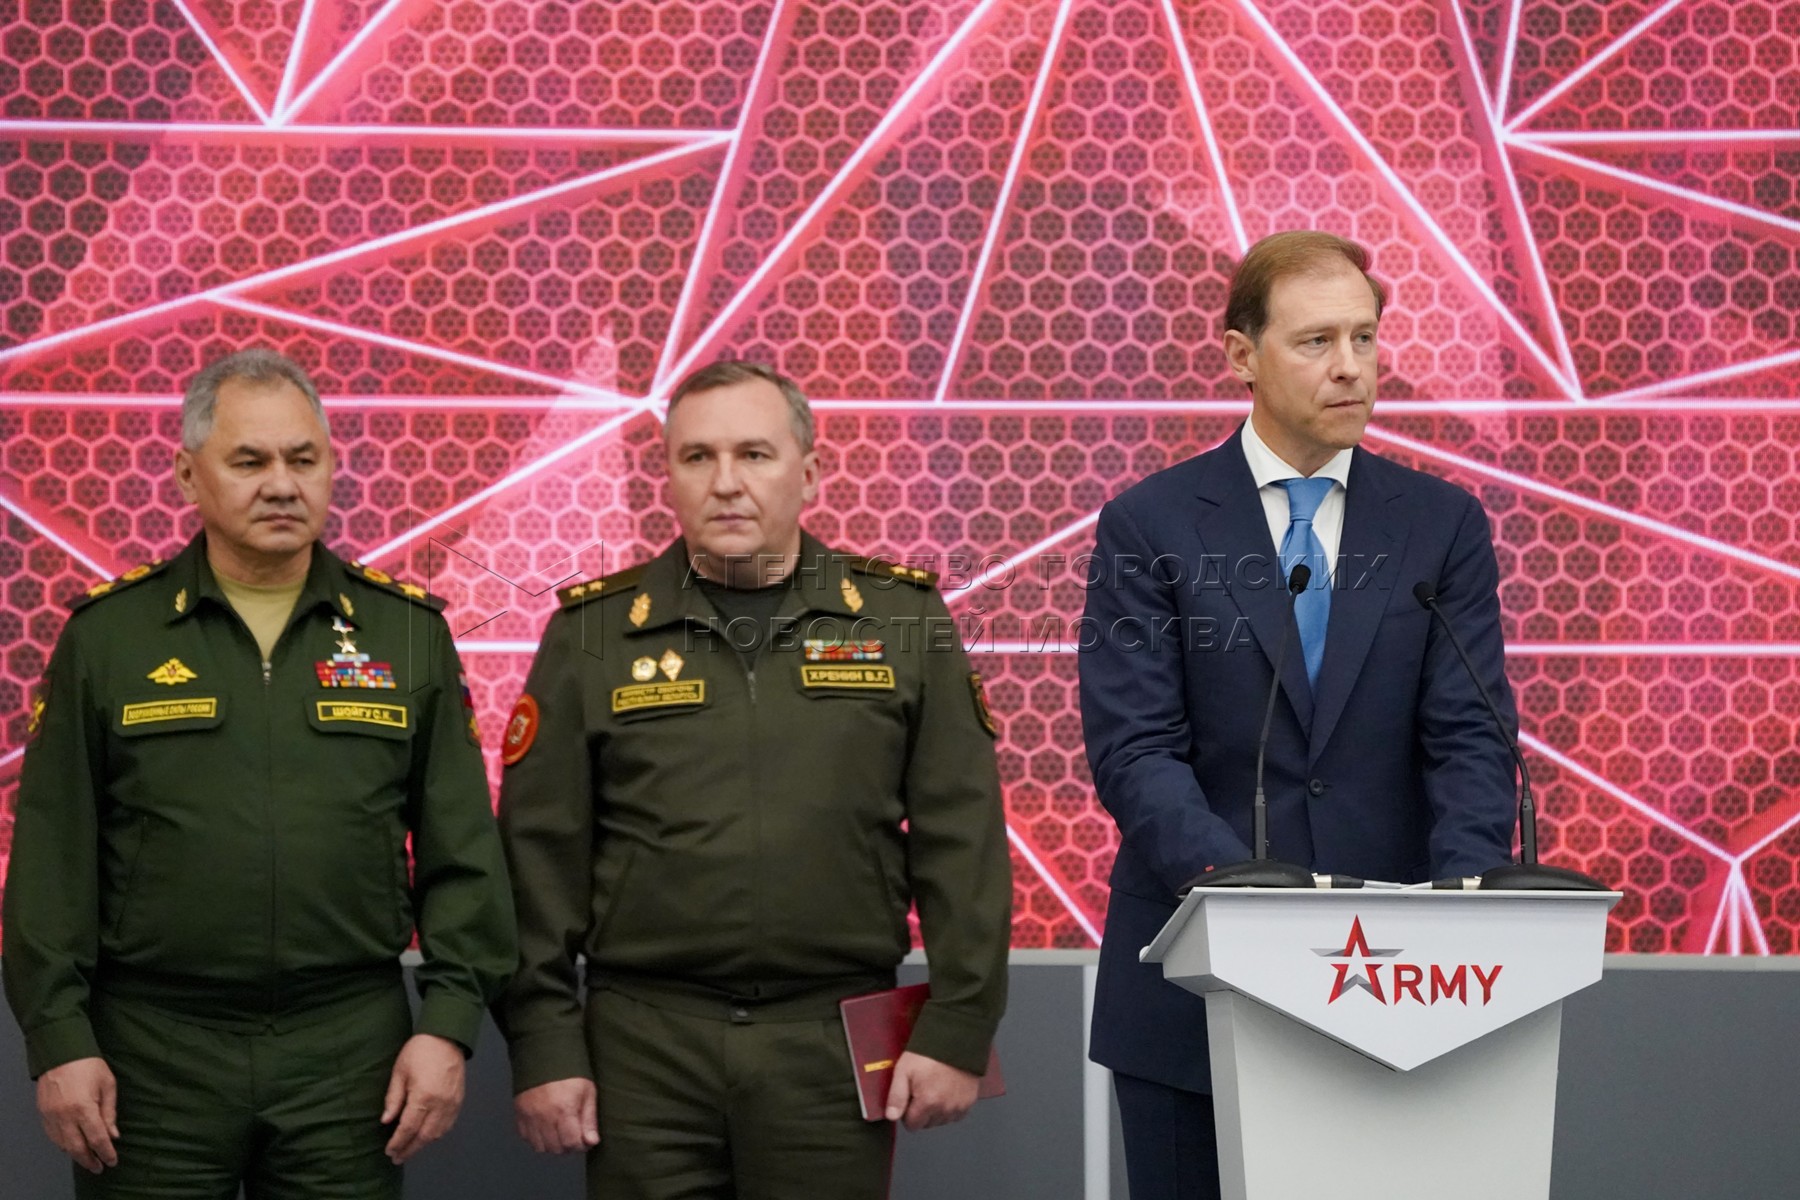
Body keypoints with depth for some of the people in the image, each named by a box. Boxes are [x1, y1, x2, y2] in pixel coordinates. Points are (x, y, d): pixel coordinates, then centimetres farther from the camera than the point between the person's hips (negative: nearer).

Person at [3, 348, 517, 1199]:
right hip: (152, 1049, -1)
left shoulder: (407, 632, 5)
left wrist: (449, 1021, -3)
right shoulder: (108, 634, 3)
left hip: (350, 1045, 1)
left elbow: (462, 851, 5)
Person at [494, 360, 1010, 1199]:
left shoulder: (904, 622, 5)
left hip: (835, 1040, 0)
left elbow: (963, 846, 3)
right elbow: (540, 856, 3)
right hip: (645, 1043, 0)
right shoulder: (591, 634, 5)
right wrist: (543, 1047, -2)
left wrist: (957, 1029, -3)